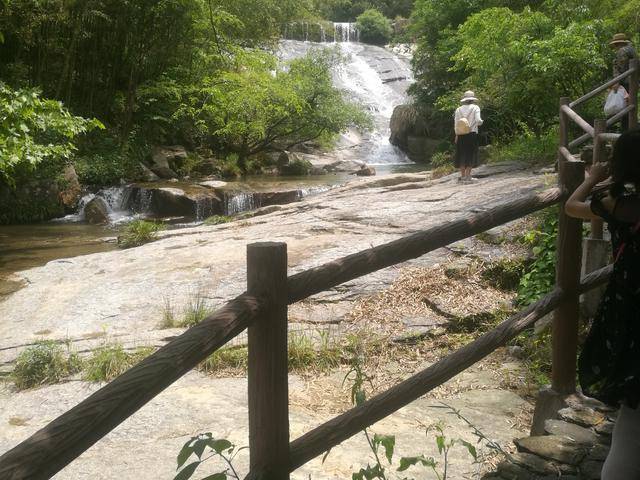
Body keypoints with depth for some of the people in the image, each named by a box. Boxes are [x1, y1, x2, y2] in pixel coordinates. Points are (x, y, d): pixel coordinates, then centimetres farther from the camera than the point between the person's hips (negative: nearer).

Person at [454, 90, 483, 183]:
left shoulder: (458, 109, 5)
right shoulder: (475, 107, -3)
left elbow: (456, 123, 3)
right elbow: (478, 120, -13)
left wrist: (456, 135, 9)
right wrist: (481, 122, 10)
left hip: (461, 135, 3)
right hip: (472, 134, -3)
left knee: (462, 155, 11)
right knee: (471, 155, 3)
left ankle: (463, 175, 16)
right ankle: (467, 177, -1)